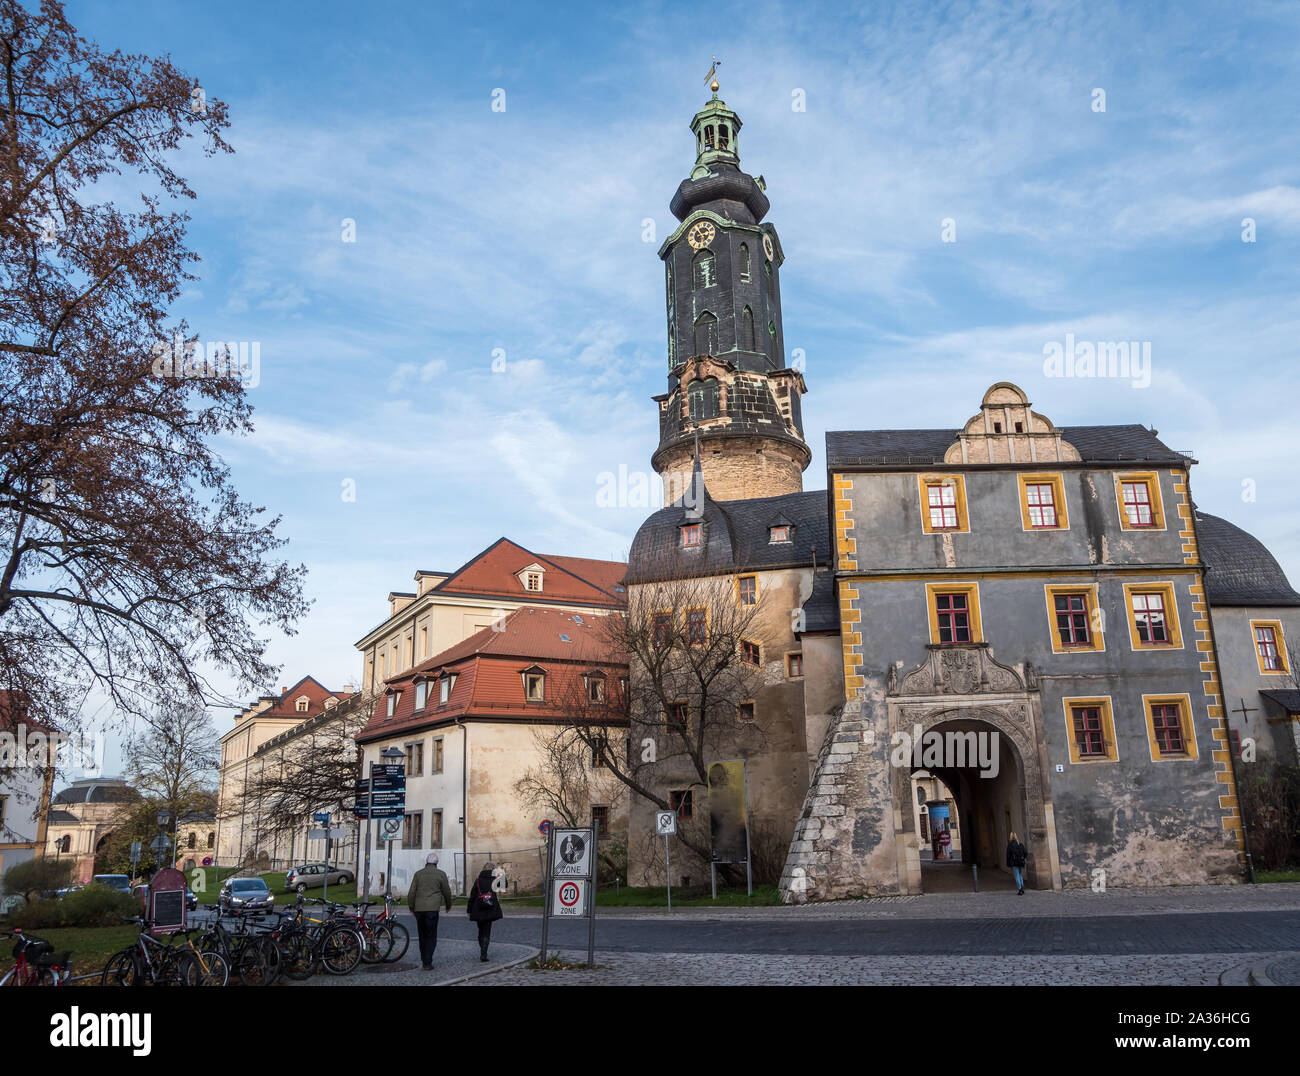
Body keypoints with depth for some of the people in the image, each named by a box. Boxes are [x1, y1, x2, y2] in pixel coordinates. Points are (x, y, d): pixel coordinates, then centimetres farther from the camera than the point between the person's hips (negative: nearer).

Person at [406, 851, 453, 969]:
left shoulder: (418, 874, 8)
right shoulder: (440, 874, 2)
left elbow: (411, 892, 6)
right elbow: (447, 892, 7)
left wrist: (411, 907, 17)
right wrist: (448, 905, 24)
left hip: (419, 908, 3)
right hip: (432, 908, -3)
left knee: (422, 935, 16)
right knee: (431, 936, 1)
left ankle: (423, 960, 22)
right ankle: (427, 962, -6)